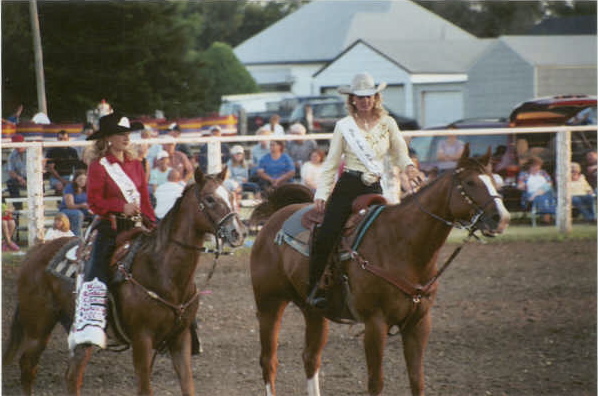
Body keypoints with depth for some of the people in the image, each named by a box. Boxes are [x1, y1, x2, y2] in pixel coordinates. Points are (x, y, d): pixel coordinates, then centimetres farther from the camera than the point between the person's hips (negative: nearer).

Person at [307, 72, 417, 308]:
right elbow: (331, 163, 6)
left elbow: (400, 154, 14)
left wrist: (408, 167, -9)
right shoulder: (344, 126, 4)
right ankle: (315, 289, -9)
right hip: (347, 187, -2)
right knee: (326, 236, -16)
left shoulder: (388, 124, 8)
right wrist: (321, 193, -2)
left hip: (374, 189, 2)